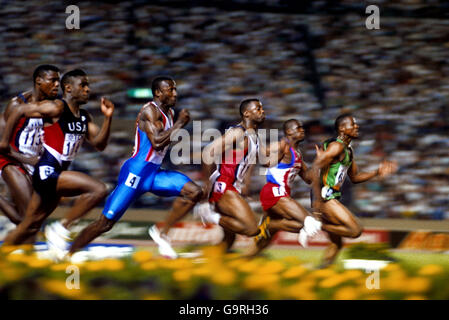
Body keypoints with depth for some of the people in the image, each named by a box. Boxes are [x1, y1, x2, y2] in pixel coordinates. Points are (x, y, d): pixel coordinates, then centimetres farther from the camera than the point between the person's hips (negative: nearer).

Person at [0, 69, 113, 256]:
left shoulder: (84, 117, 13)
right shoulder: (56, 108, -12)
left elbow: (99, 144, 10)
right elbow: (20, 111, -8)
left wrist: (108, 117, -2)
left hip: (57, 174, 9)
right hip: (47, 172, -9)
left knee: (30, 227, 16)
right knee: (98, 189, -22)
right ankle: (61, 229, -12)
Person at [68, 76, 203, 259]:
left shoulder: (169, 112, 13)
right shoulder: (150, 111, -14)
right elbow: (157, 143, -27)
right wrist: (179, 124, -21)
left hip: (154, 172, 8)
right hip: (136, 172, -8)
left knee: (194, 192, -7)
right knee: (106, 222, -7)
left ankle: (161, 232, 1)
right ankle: (68, 254, 4)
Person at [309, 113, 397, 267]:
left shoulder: (348, 150, 17)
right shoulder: (337, 146, -14)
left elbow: (354, 178, 25)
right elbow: (316, 167, -23)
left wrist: (377, 172, 14)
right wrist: (317, 198, -26)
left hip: (331, 199, 10)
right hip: (325, 199, -10)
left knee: (336, 244, 13)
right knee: (356, 230, -14)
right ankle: (318, 225, -7)